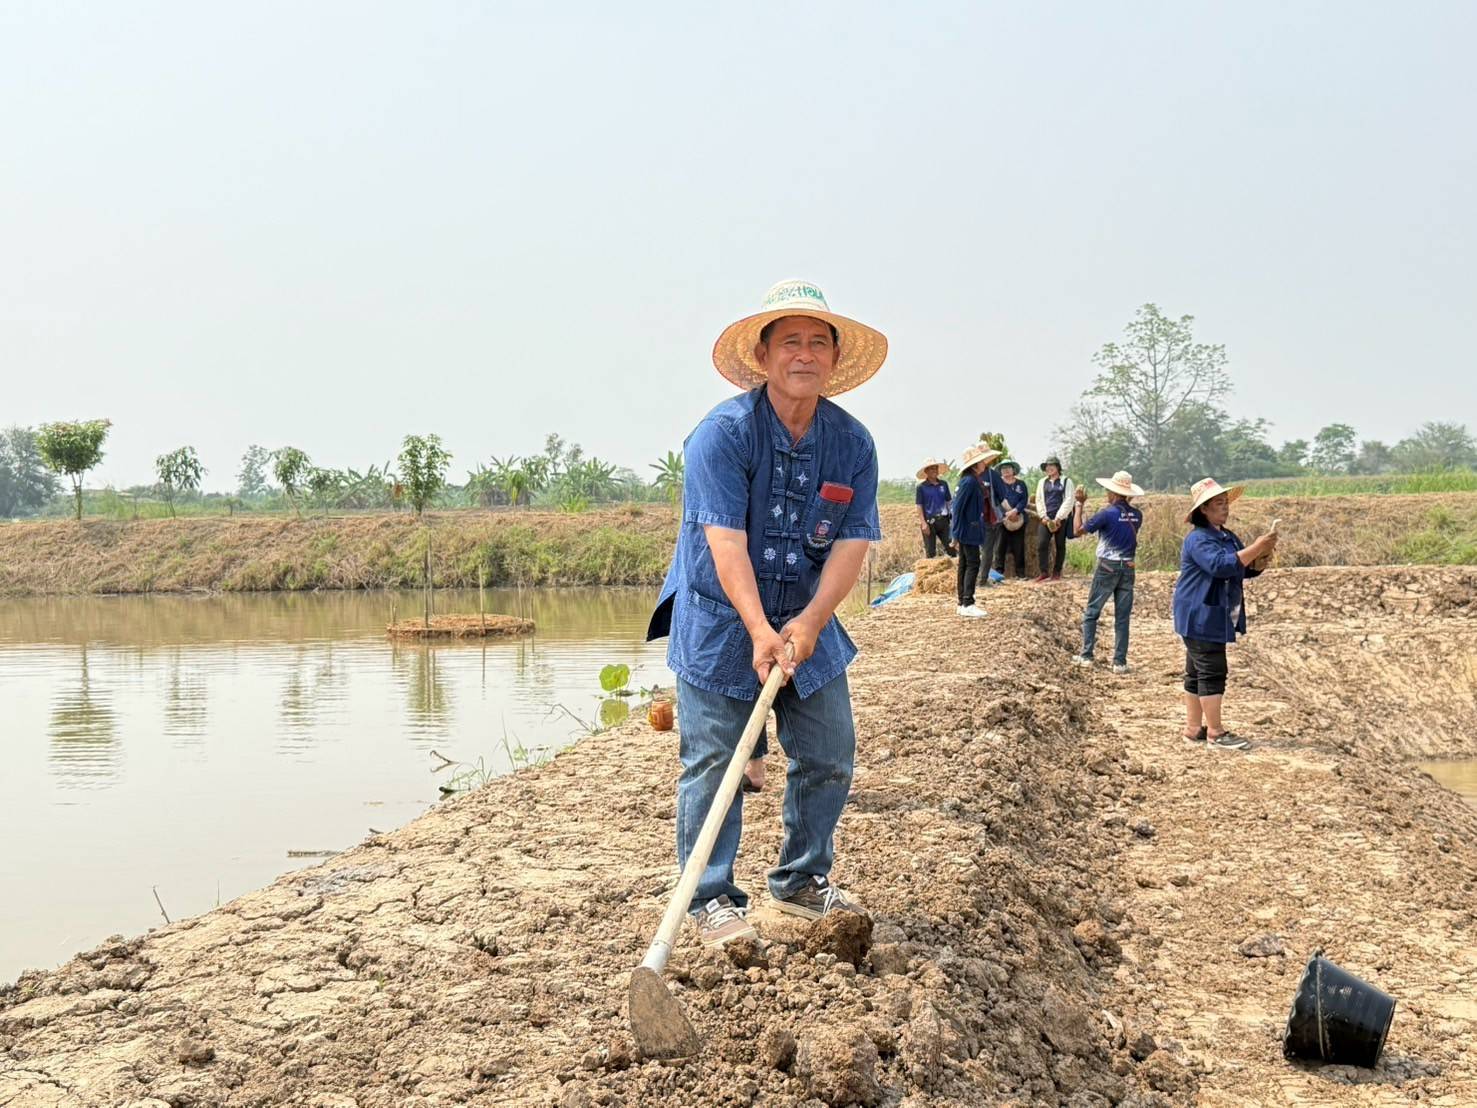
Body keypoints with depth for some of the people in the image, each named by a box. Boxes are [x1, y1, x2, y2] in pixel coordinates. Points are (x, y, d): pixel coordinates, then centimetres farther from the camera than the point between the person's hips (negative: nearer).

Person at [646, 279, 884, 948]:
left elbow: (852, 544, -7)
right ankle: (712, 901, 8)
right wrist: (760, 633, -31)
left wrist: (808, 623, -21)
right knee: (714, 762, -3)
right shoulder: (723, 433, -16)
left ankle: (801, 883, 25)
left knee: (829, 756, 7)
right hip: (721, 622, -5)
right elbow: (725, 542, -23)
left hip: (807, 623, 5)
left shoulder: (853, 443, -2)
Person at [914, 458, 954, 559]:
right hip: (929, 522, -3)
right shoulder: (921, 487, -3)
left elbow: (948, 502, 12)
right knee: (930, 552, 3)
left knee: (951, 547, 0)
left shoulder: (944, 485, 7)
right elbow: (919, 506, -4)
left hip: (943, 520, 3)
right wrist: (923, 523, -12)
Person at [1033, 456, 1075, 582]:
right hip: (1046, 518, 3)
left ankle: (1056, 572, 11)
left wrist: (1058, 518, -12)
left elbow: (1069, 501, -5)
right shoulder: (1042, 482, 14)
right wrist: (1043, 516, -2)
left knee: (1060, 546, 2)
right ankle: (1043, 572, -6)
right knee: (1042, 544, -10)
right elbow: (1039, 501, 13)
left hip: (1061, 519, -3)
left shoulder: (1066, 482, 2)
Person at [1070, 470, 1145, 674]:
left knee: (1091, 613, 9)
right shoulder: (1136, 515, 2)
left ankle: (1086, 656, 8)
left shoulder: (1108, 513, -14)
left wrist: (1079, 505, 0)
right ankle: (1120, 662, 4)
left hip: (1107, 567, -4)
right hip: (1128, 568, 4)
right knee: (1122, 617, 6)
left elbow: (1078, 529, -11)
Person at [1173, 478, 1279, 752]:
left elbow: (1246, 569, 19)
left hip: (1215, 617, 10)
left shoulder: (1228, 537, 15)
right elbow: (1220, 565, -29)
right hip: (1200, 617, -10)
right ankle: (1215, 733, -6)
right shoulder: (1198, 540, -16)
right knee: (1212, 671, -9)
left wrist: (1262, 557, -2)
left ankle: (1194, 728, 17)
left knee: (1197, 672, 12)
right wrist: (1255, 547, -29)